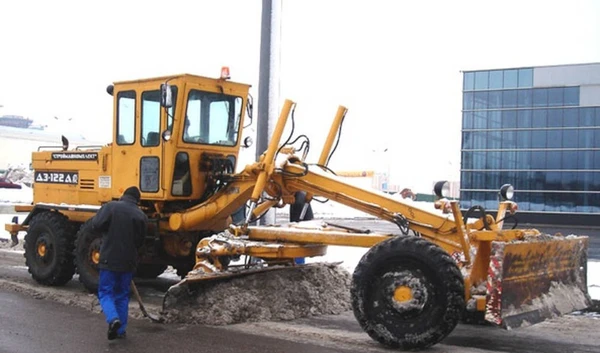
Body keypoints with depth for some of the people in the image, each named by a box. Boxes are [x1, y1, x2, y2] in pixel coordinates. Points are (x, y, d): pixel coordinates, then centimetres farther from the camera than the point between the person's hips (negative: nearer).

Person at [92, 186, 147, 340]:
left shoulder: (110, 206, -8)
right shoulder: (141, 216, 1)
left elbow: (96, 225, -15)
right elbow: (140, 240, 6)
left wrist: (109, 229, 6)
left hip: (109, 258, -3)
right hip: (128, 261, 3)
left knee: (105, 292, 6)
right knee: (122, 294, 14)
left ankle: (113, 318, -18)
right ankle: (121, 330, 15)